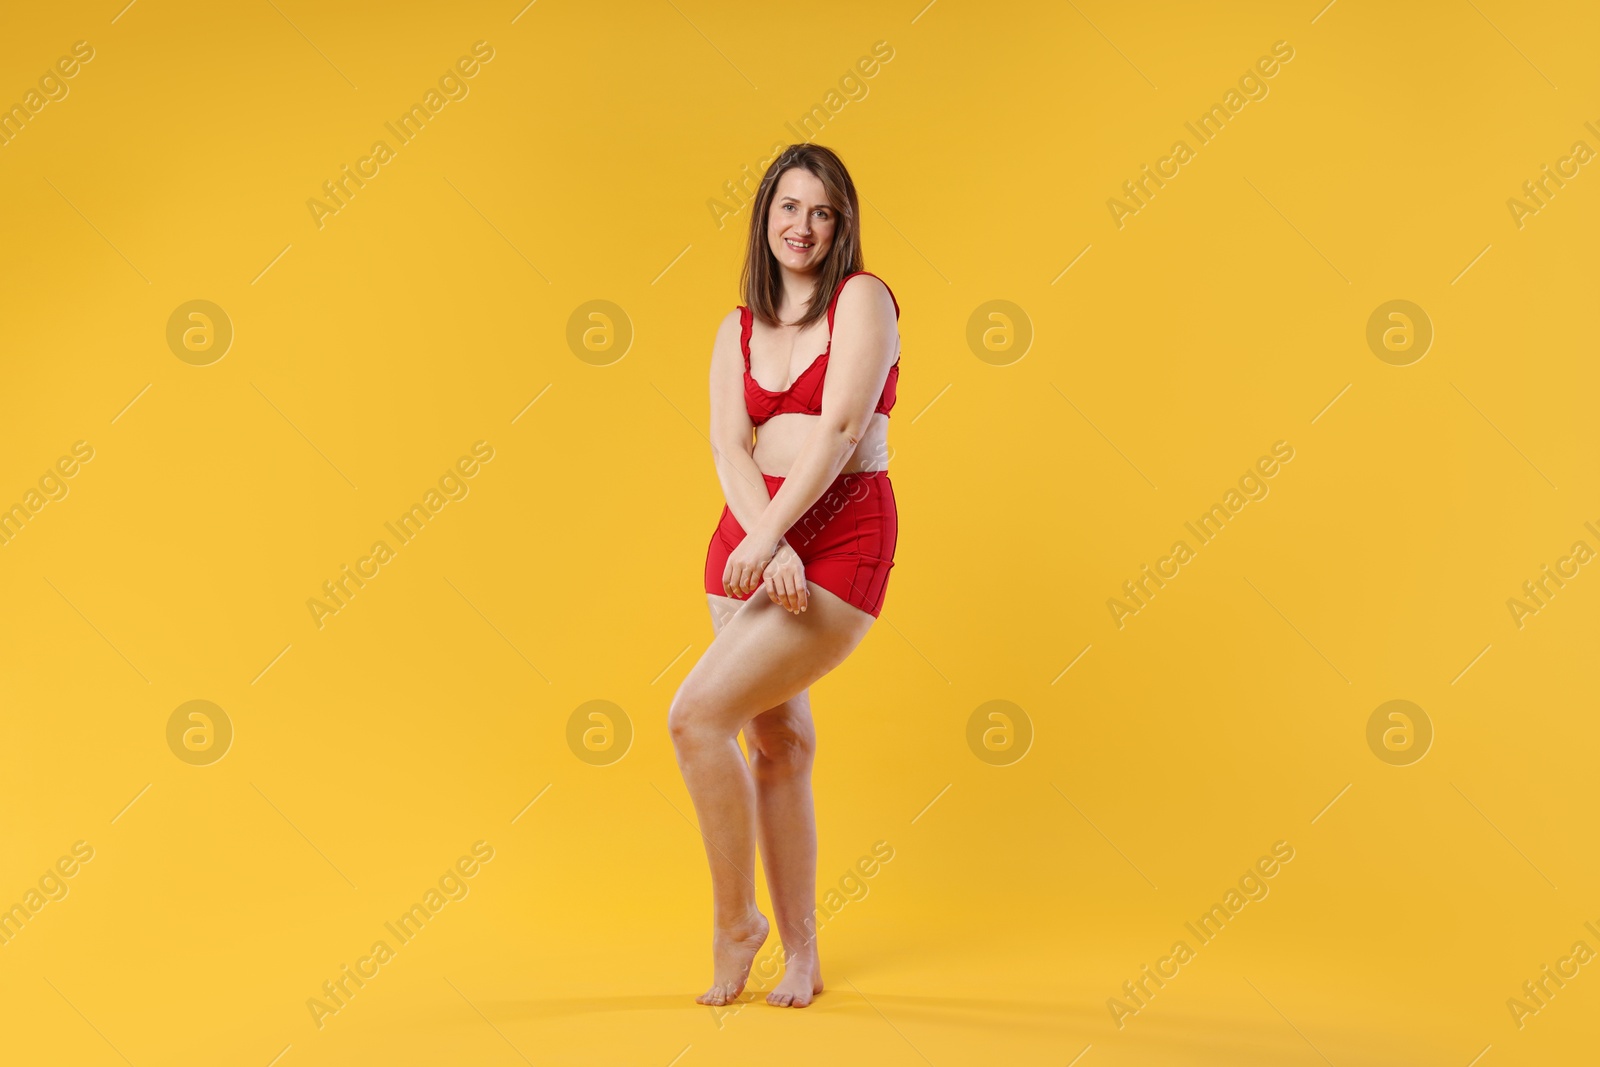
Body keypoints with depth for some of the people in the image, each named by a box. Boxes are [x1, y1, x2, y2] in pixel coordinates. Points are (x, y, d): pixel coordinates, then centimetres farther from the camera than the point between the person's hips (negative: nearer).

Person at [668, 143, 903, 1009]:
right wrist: (771, 546, -18)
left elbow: (842, 425, -14)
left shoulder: (863, 298, -2)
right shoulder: (738, 329, 13)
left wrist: (769, 534, -22)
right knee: (777, 741, 9)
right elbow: (730, 448, 0)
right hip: (753, 536, 6)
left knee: (695, 715, -17)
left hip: (841, 540, -6)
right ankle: (801, 952, 22)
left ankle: (734, 919, 2)